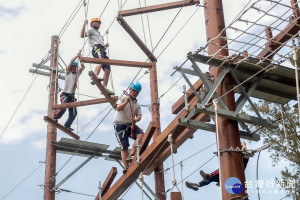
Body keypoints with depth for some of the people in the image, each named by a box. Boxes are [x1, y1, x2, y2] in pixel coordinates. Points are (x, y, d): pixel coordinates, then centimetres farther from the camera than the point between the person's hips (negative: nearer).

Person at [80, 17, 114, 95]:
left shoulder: (98, 33, 41)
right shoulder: (91, 31, 18)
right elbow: (82, 35, -1)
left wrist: (105, 46, 24)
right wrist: (84, 25, -7)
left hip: (102, 49, 8)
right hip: (96, 48, -7)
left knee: (107, 70, -6)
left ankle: (105, 88, -10)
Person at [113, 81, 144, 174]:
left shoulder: (137, 104, 12)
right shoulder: (123, 98, -1)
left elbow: (139, 115, 3)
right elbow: (118, 108, -15)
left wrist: (136, 119, -20)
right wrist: (126, 102, -30)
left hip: (130, 124, 5)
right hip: (120, 125, -4)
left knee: (140, 134, -23)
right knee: (124, 147, -9)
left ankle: (131, 155, -22)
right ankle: (126, 167, -9)